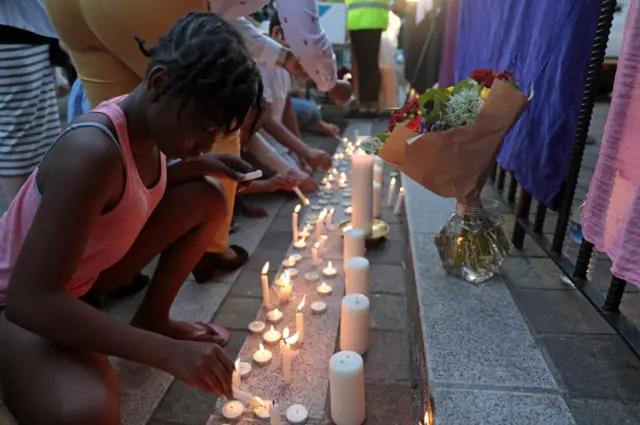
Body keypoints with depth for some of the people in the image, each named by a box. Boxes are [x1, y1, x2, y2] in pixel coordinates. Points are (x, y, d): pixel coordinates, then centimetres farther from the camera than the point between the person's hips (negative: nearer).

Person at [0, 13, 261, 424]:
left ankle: (151, 319, 9)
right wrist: (168, 353, -36)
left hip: (80, 275, 8)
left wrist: (197, 165, -6)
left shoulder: (143, 120, -9)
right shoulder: (93, 152, -34)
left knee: (206, 199, -2)